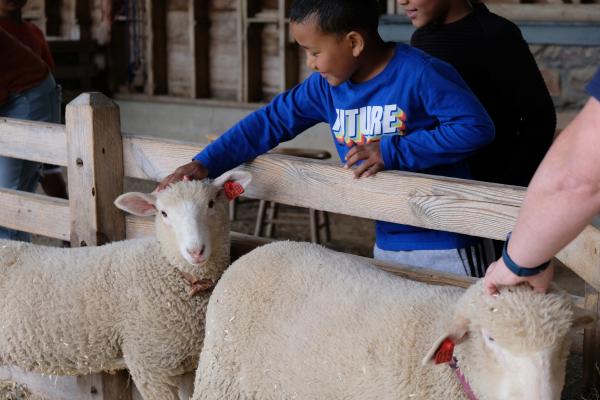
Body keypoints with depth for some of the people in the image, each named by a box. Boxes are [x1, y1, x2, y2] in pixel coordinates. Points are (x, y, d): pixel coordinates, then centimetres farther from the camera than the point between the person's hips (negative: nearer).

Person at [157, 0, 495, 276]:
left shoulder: (420, 74, -18)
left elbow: (476, 126, -22)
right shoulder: (326, 86, 1)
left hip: (442, 241, -6)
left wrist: (392, 151, -23)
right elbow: (271, 121, 4)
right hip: (386, 241, 7)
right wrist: (205, 164, -6)